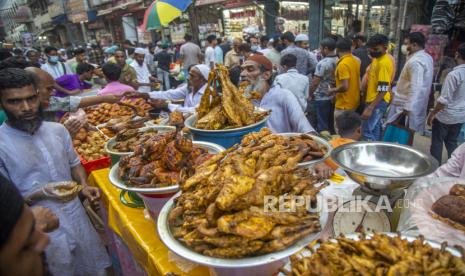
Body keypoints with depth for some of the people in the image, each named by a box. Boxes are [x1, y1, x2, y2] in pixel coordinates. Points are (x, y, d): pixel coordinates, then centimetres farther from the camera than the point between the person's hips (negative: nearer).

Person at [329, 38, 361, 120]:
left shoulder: (343, 64, -21)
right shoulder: (356, 60, 7)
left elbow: (345, 86, -26)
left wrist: (333, 90, -10)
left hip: (344, 105, -9)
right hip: (354, 101, 9)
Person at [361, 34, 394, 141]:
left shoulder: (384, 63, -21)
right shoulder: (376, 59, 10)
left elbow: (383, 90, -25)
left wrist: (370, 108, -28)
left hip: (378, 102, -10)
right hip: (373, 99, 10)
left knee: (367, 130, -9)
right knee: (374, 128, 16)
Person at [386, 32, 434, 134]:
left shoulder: (415, 61, -22)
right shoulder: (427, 57, 9)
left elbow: (415, 87, -27)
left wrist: (407, 107, -27)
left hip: (404, 103, -9)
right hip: (418, 103, 9)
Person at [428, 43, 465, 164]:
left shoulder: (454, 74, -20)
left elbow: (444, 99, -20)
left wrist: (433, 113, -9)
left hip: (446, 115, -7)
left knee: (437, 142, 8)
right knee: (452, 142, 19)